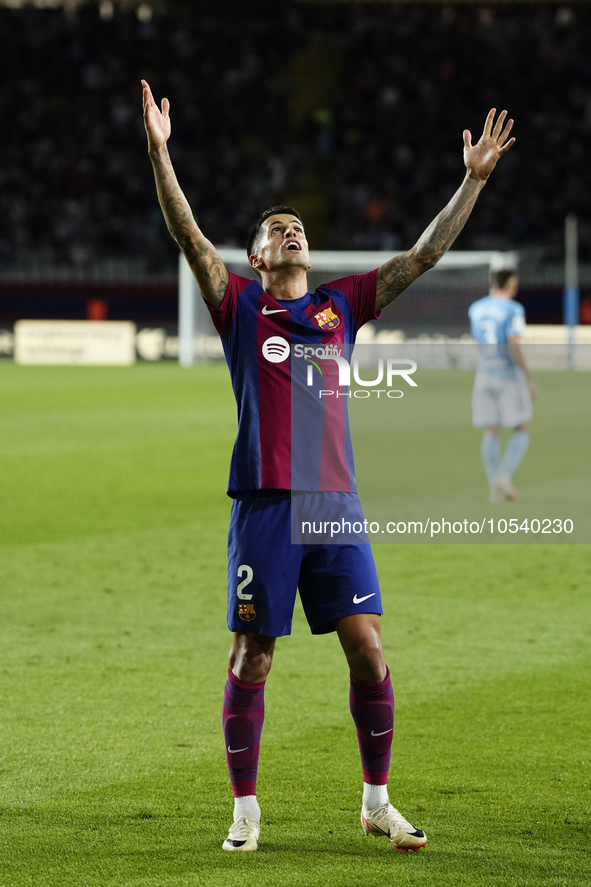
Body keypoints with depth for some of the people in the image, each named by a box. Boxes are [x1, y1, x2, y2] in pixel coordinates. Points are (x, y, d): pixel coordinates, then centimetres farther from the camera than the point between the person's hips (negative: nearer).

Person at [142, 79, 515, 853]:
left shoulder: (342, 304, 15)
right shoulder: (239, 306, 7)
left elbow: (424, 255, 14)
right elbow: (190, 236, -5)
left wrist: (473, 180, 10)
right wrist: (159, 153, -16)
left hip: (335, 500, 3)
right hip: (265, 502, -3)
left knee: (368, 648, -3)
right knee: (251, 658, 0)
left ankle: (378, 803, 10)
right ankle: (245, 810, 10)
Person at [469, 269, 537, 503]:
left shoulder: (475, 309, 6)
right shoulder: (513, 310, -13)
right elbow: (514, 347, -21)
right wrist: (529, 378, -14)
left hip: (484, 376, 5)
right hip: (509, 376, -5)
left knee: (491, 433, 7)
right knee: (522, 431, 4)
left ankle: (495, 487, 0)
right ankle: (504, 475, -17)